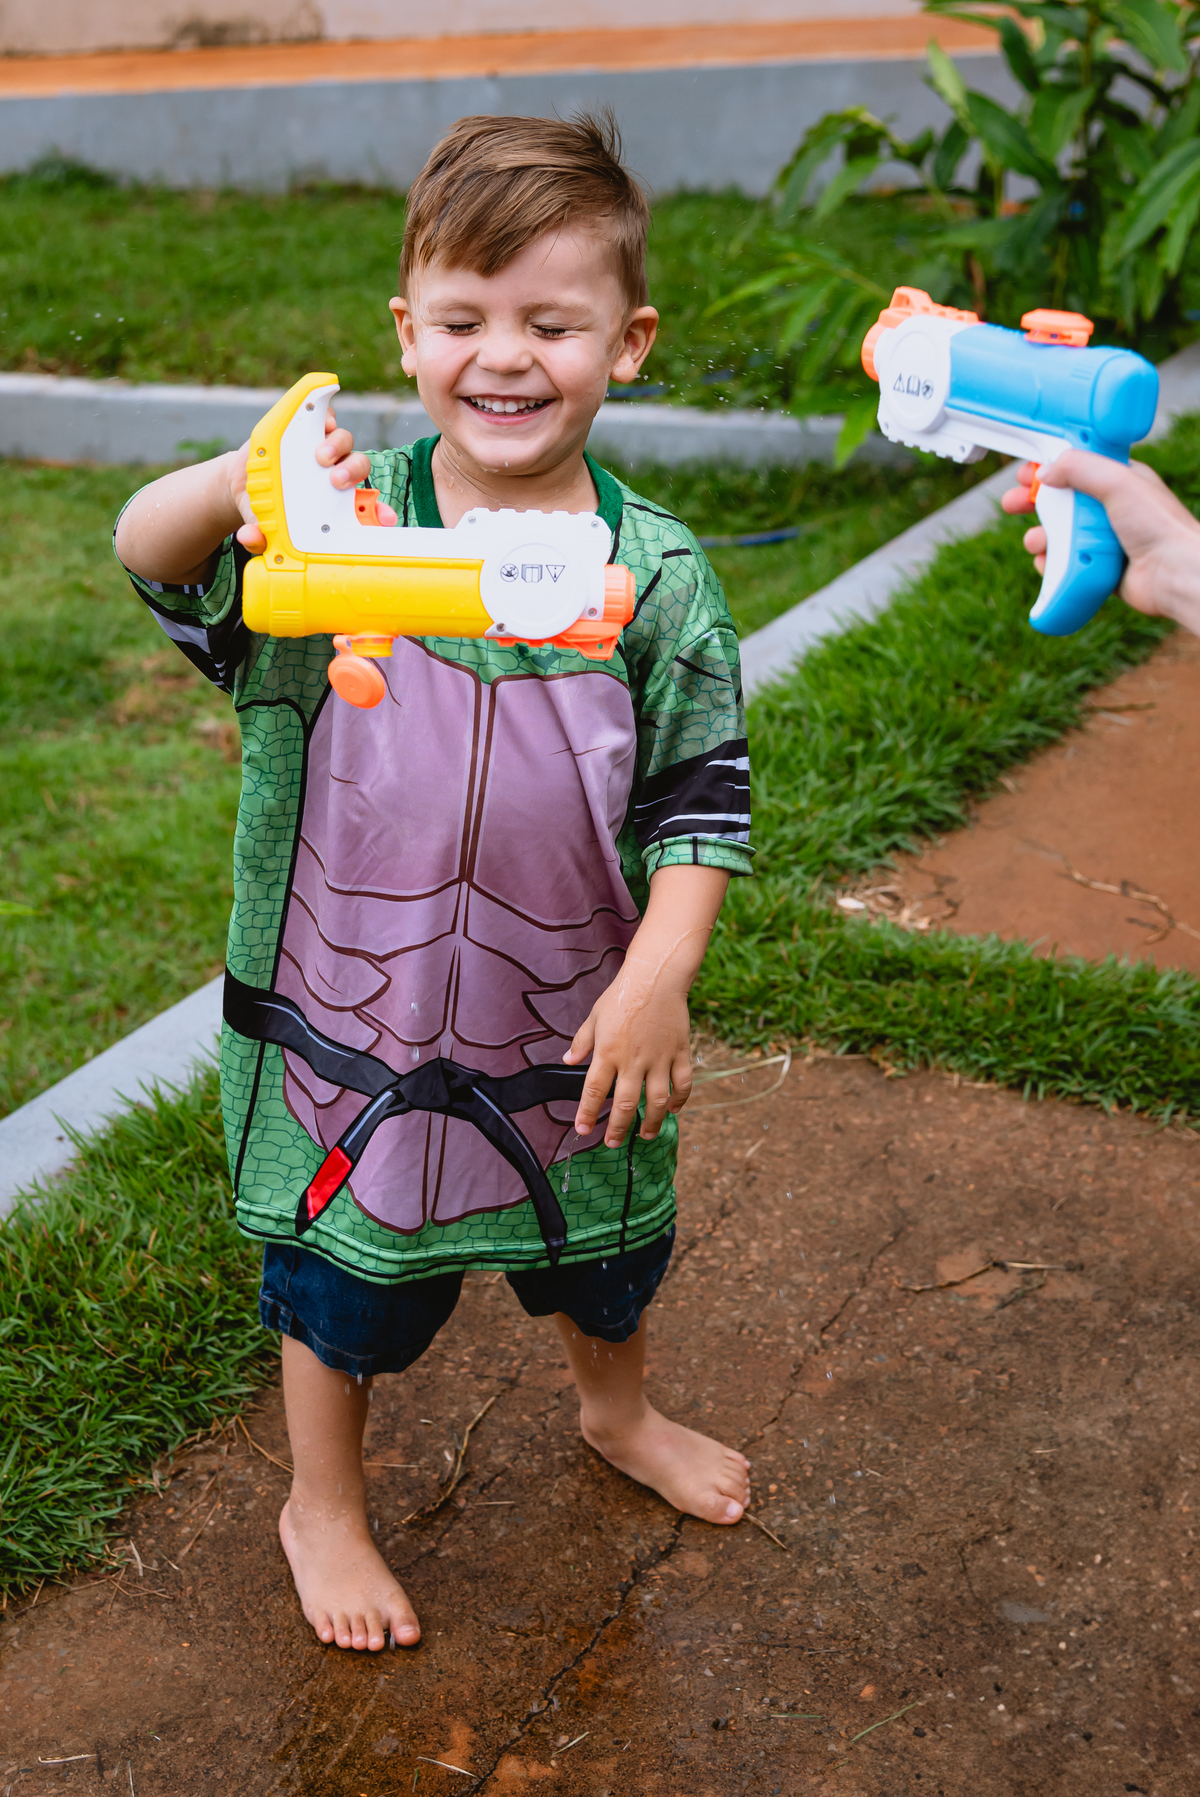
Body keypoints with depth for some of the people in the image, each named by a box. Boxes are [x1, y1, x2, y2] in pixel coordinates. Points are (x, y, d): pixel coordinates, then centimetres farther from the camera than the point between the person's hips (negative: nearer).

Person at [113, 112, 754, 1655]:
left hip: (572, 1025, 2)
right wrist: (240, 481, -46)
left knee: (602, 1257, 26)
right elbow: (145, 548, -25)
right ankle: (323, 1505, 47)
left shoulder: (657, 575, -10)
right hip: (353, 1014, -1)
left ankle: (617, 1412, 59)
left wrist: (657, 977, -18)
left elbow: (702, 802, -7)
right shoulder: (343, 517, -12)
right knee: (342, 1285, 18)